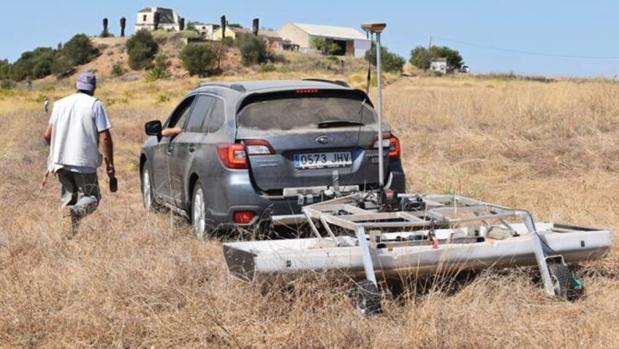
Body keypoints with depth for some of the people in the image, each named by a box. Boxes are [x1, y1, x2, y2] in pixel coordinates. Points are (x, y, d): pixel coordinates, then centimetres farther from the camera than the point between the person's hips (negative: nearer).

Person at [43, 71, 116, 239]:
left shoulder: (60, 104, 11)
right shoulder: (95, 104, -3)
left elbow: (47, 135, 12)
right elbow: (105, 138, -10)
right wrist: (110, 164, -1)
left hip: (60, 160, 5)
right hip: (84, 162, -4)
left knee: (68, 196, 19)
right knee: (91, 197, 4)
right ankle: (75, 212, -27)